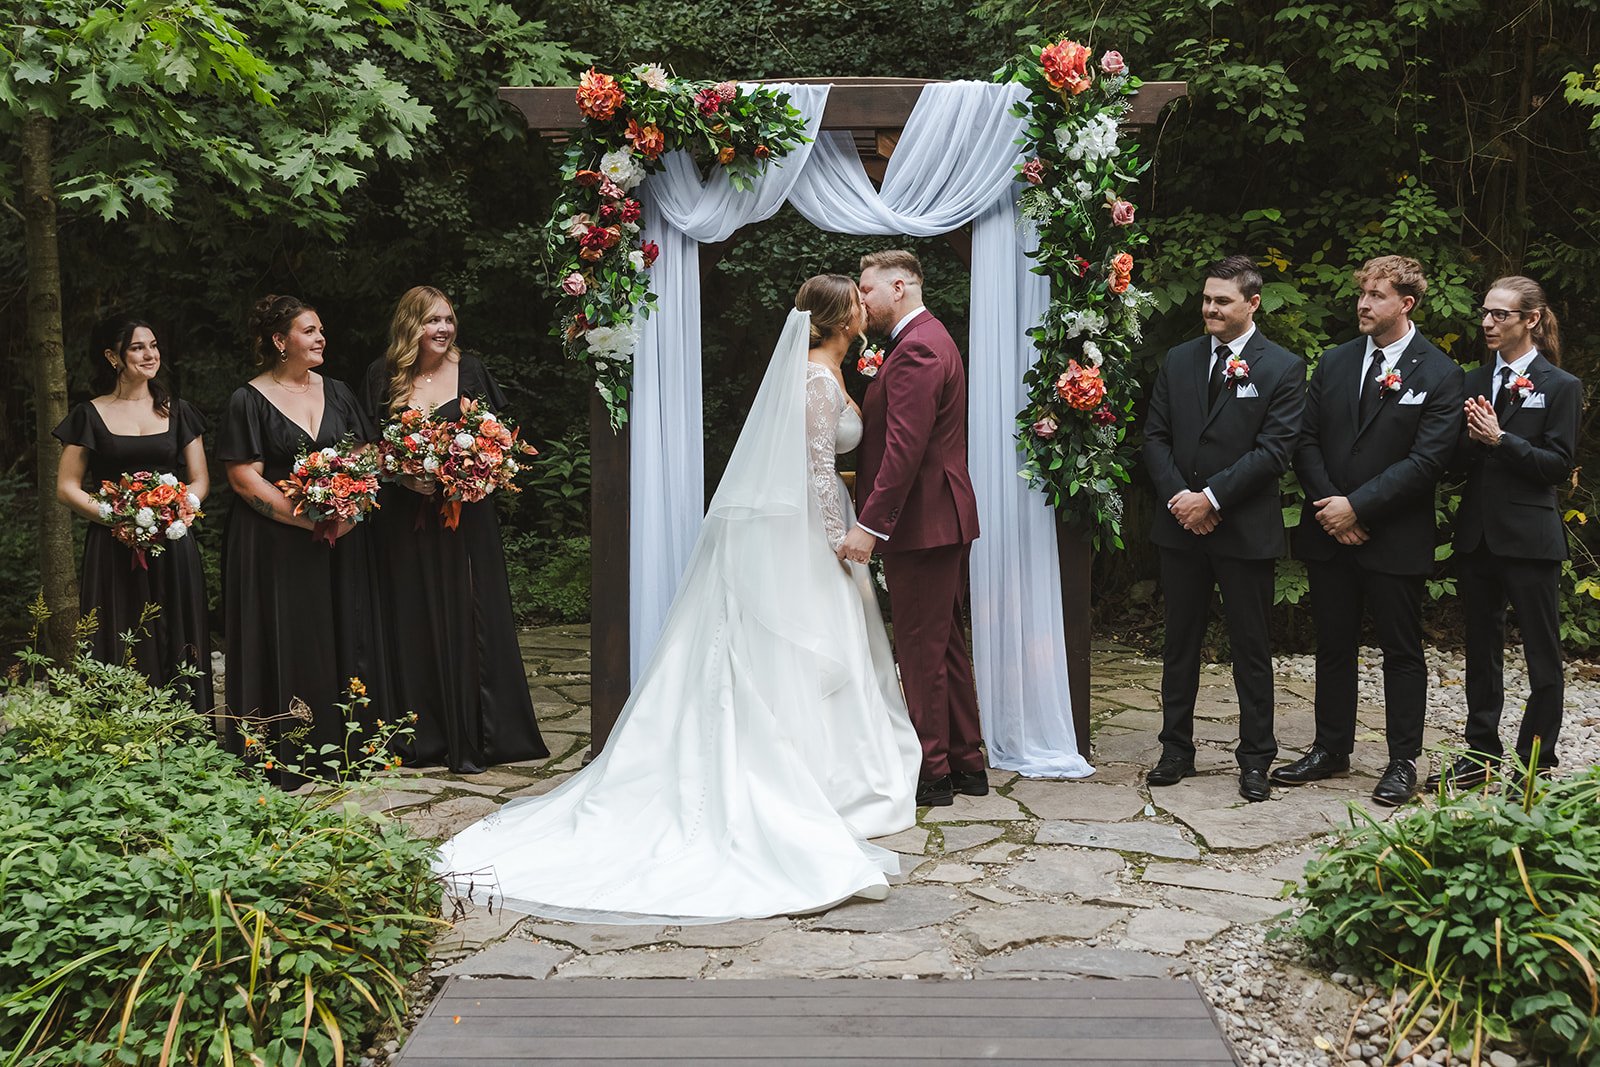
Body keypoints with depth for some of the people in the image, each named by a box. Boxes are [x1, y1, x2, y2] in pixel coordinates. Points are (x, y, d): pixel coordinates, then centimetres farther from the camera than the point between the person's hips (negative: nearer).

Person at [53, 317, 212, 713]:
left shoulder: (177, 412, 10)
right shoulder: (90, 416, 4)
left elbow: (200, 481, 10)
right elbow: (67, 487, 3)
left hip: (173, 548, 2)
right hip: (113, 551, -2)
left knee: (176, 649, 1)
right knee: (122, 655, -2)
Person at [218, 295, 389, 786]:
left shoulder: (336, 393, 11)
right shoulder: (249, 400, -5)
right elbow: (245, 478, -11)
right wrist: (308, 519, -18)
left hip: (341, 543, 5)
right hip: (277, 547, -5)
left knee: (345, 638, 5)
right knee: (288, 645, -3)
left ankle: (344, 746, 14)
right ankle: (287, 758, 4)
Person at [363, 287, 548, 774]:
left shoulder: (470, 369, 4)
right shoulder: (384, 376, 4)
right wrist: (405, 473, -10)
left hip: (465, 516, 0)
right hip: (405, 519, 0)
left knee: (469, 622, 1)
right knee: (416, 625, 4)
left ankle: (472, 740, 7)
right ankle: (423, 737, 12)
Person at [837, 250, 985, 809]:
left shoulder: (916, 349, -16)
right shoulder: (930, 339, 18)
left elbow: (905, 448, -24)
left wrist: (871, 523, -25)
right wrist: (866, 485, 17)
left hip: (921, 524, -11)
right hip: (943, 520, 11)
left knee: (921, 651, -3)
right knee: (946, 646, 15)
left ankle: (932, 774, 4)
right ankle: (966, 763, 23)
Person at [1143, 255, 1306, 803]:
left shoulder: (1282, 368, -4)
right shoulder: (1179, 360, 8)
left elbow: (1274, 450, -12)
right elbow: (1155, 435, 6)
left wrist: (1211, 498, -16)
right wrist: (1178, 497, -8)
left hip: (1244, 529, -4)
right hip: (1181, 526, 4)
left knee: (1251, 648, 5)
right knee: (1180, 642, 11)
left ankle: (1255, 759, 15)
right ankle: (1176, 750, 22)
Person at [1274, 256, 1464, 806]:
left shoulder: (1439, 374, -7)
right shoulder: (1334, 362, 8)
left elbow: (1427, 461, -13)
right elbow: (1308, 440, 7)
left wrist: (1357, 506, -17)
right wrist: (1328, 504, -8)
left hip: (1396, 539, -4)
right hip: (1330, 533, 5)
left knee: (1402, 652, 6)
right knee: (1333, 647, 13)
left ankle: (1403, 761, 16)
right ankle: (1331, 749, 25)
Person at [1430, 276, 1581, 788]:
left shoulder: (1561, 387, -5)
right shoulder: (1475, 381, 10)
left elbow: (1558, 465, -10)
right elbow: (1458, 458, 8)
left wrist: (1500, 440, -18)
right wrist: (1472, 438, -12)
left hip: (1529, 538, -6)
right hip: (1477, 534, 6)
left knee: (1543, 657, 3)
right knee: (1481, 650, 14)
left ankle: (1537, 763, 11)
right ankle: (1481, 752, 24)